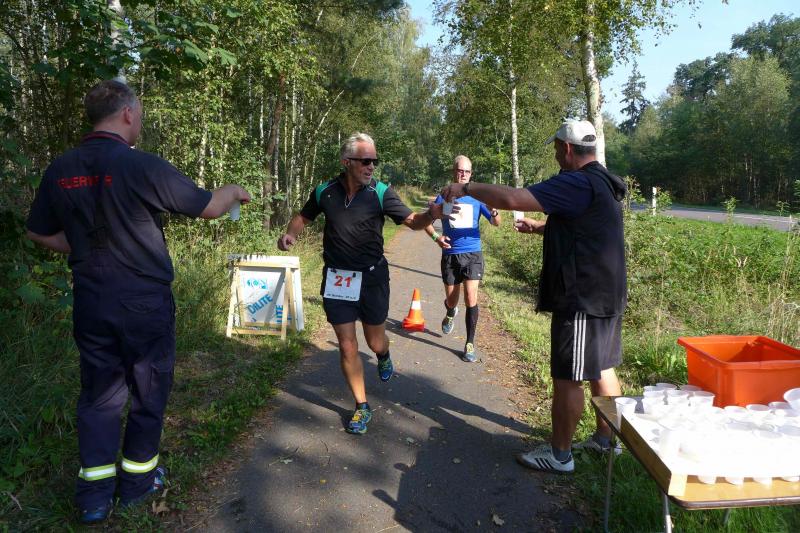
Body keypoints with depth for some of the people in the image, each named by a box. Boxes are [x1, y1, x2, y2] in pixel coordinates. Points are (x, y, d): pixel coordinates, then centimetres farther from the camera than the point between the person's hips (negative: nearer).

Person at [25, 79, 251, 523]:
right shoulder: (142, 166, -17)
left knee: (99, 394, 17)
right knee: (148, 391, 14)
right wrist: (233, 191, 11)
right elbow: (208, 207, -9)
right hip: (145, 304, -5)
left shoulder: (59, 170, 0)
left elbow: (38, 232, 12)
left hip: (90, 304, 5)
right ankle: (137, 480, 29)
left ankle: (94, 494, 23)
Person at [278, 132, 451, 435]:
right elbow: (304, 217, 13)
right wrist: (290, 233, -8)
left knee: (376, 342, 13)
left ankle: (383, 356, 52)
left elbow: (412, 221, -12)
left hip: (372, 277, -1)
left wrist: (431, 215, -34)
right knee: (347, 347, 3)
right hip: (336, 278, 1)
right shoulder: (325, 192, -4)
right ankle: (362, 406, 21)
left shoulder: (380, 193, -10)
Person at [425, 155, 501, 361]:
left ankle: (470, 344, 0)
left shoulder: (477, 197, 1)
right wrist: (436, 236, -13)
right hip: (450, 255, 1)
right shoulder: (444, 197, 1)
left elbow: (496, 223, -3)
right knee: (451, 301, 11)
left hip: (473, 254, -1)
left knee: (471, 299, -13)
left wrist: (494, 212, -27)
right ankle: (450, 313, 49)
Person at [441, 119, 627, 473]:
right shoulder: (602, 183, 13)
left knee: (568, 378, 1)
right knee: (602, 370, 19)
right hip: (606, 296, 10)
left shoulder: (577, 183, -20)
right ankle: (605, 439, 34)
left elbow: (513, 198, -29)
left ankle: (559, 454, 15)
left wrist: (466, 188, -16)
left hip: (582, 299, -10)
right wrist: (537, 227, 24)